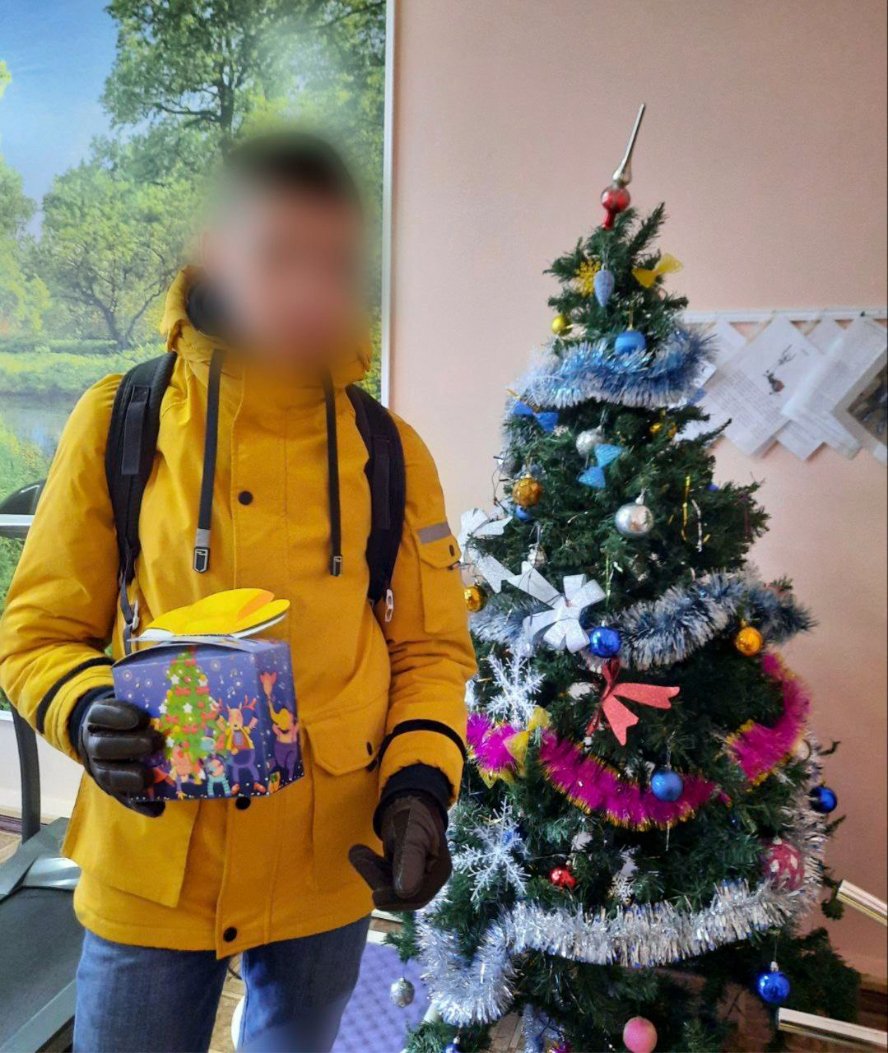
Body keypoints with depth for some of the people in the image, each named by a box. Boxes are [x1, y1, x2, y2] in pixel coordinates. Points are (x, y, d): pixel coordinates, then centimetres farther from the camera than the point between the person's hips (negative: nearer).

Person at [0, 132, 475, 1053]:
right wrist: (88, 713, -21)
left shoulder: (389, 451, -3)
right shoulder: (119, 421, -7)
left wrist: (419, 784, -13)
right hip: (152, 866, -1)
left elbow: (432, 648, 2)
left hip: (331, 868, 2)